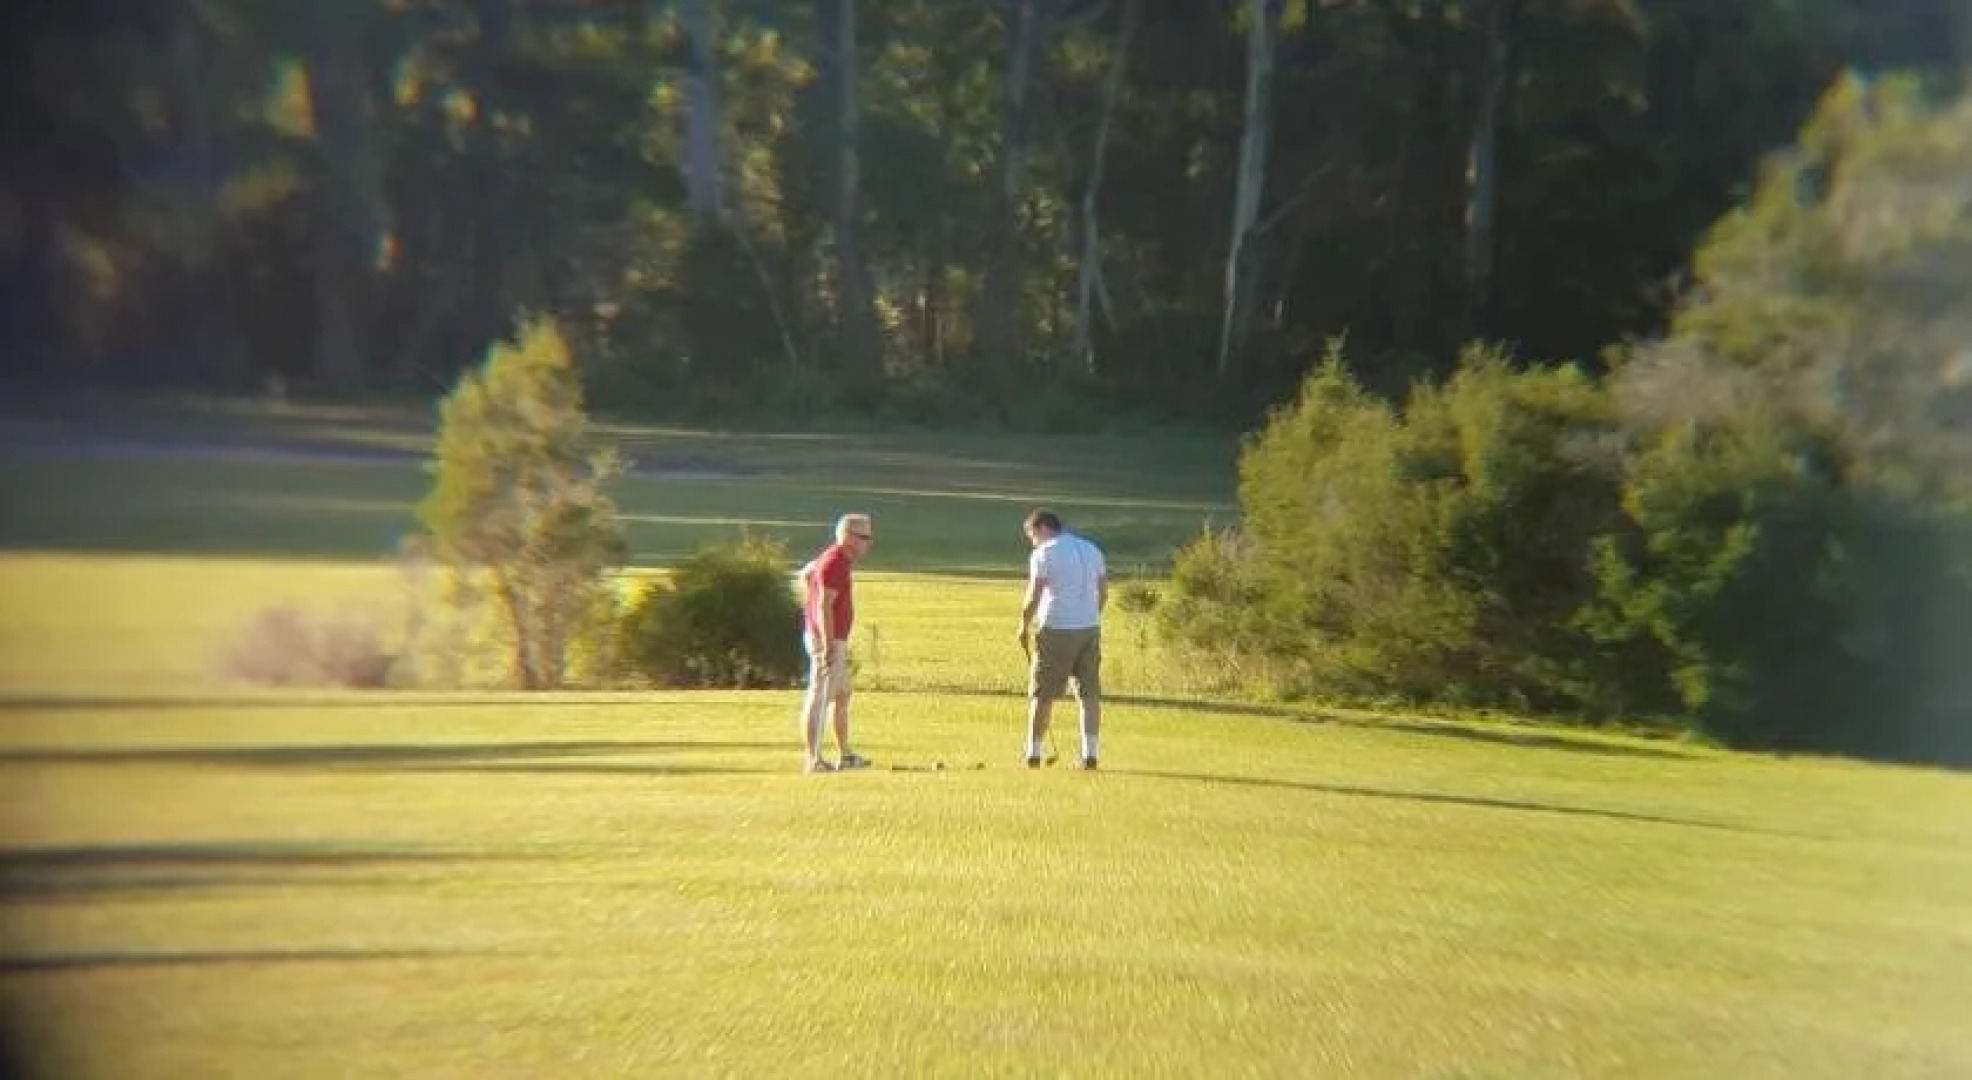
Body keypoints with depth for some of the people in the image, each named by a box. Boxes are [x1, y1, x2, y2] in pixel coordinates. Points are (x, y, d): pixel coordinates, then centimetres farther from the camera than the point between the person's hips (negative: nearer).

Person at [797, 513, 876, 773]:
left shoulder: (836, 557, 11)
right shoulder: (835, 563, -20)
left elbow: (805, 573, 29)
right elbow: (825, 606, -26)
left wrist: (810, 605, 26)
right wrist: (828, 645, -30)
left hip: (836, 640, 11)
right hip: (828, 640, -11)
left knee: (842, 696, 18)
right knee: (819, 698, -9)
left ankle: (845, 755, 27)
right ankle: (814, 759, -8)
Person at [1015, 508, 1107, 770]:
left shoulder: (1044, 554, -7)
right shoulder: (1092, 550, 13)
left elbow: (1033, 597, -12)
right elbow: (1103, 594, 13)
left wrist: (1024, 625, 1)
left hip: (1056, 630, -5)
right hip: (1090, 629, 5)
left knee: (1041, 694, 4)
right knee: (1090, 694, 6)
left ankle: (1033, 754, 7)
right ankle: (1090, 754, 2)